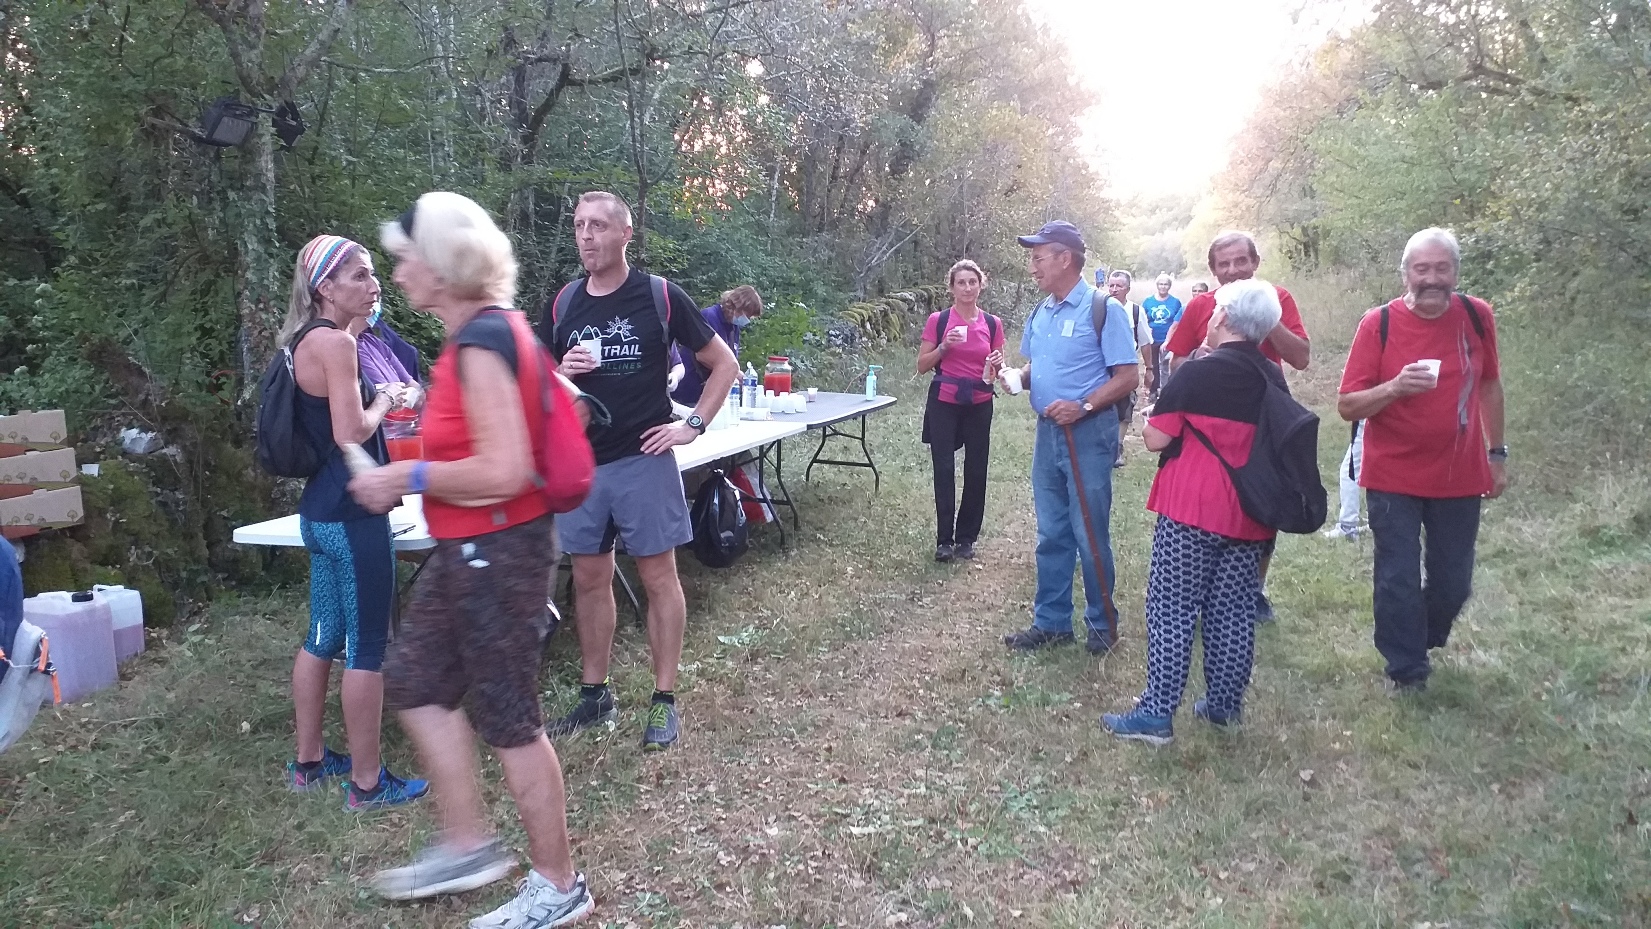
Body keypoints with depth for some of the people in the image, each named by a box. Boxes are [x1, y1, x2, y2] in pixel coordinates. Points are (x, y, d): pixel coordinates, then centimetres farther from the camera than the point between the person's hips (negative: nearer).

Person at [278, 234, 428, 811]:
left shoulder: (306, 341, 14)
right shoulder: (335, 343, -16)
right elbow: (351, 432, -22)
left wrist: (381, 401, 12)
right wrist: (384, 403, -5)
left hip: (321, 511, 10)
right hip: (353, 514, -10)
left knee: (324, 637, 18)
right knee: (368, 648, -1)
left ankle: (309, 761, 31)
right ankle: (367, 782, 8)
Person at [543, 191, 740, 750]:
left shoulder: (660, 297, -5)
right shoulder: (563, 304, 6)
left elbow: (724, 364, 2)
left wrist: (693, 425, -6)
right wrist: (560, 372, -8)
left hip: (643, 460, -4)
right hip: (580, 462, 4)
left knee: (658, 577, 2)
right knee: (590, 580, 11)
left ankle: (664, 700, 13)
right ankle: (595, 694, 25)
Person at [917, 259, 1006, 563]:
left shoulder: (993, 324, 4)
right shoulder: (938, 320, -2)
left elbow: (995, 371, 12)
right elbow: (922, 366, 0)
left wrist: (997, 365, -10)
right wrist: (944, 347, -15)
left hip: (979, 405, 2)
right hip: (944, 404, -2)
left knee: (976, 471, 4)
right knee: (944, 470, -3)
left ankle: (966, 537, 16)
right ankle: (944, 539, 5)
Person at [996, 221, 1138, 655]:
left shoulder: (1103, 309, -12)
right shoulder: (1040, 312, 9)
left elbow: (1128, 376, -13)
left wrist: (1083, 406, -24)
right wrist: (1015, 376, -2)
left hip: (1088, 434, -7)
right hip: (1047, 432, 7)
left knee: (1090, 536, 3)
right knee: (1051, 535, 13)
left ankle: (1103, 624, 20)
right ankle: (1051, 622, 24)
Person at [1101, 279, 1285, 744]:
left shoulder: (1199, 373, -12)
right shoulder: (1273, 379, 6)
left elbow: (1156, 439, -11)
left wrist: (1146, 424, 9)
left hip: (1192, 511, -5)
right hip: (1250, 514, 6)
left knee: (1172, 609, -1)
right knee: (1234, 610, 13)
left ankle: (1157, 713, -1)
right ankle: (1224, 704, 22)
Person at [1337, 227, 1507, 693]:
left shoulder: (1477, 316, -2)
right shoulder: (1378, 324, -11)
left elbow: (1489, 385, 12)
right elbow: (1347, 406, -11)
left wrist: (1497, 454, 14)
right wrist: (1395, 387, -29)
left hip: (1460, 478, 3)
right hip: (1393, 479, -2)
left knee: (1452, 582, 9)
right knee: (1398, 580, 2)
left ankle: (1423, 639, 39)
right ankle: (1406, 672, 22)